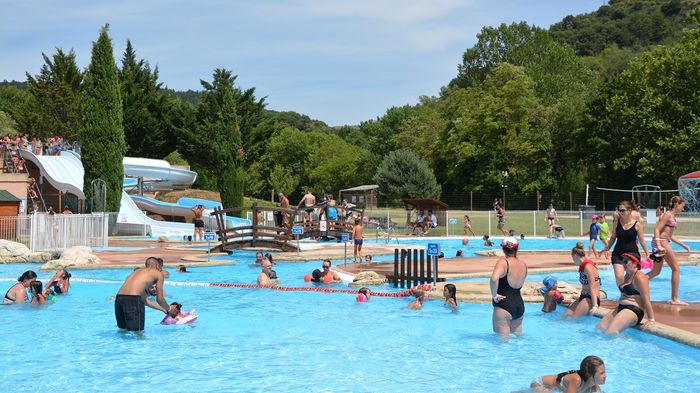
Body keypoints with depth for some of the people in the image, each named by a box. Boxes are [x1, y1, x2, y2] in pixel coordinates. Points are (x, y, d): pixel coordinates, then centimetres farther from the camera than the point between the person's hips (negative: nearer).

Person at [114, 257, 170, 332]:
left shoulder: (137, 271, 32)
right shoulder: (158, 274, 14)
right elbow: (159, 299, 14)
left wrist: (162, 309, 43)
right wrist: (168, 309, 33)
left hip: (118, 299, 7)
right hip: (133, 300, -7)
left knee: (123, 330, 23)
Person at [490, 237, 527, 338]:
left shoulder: (503, 262, -13)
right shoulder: (524, 265, 6)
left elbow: (494, 279, -32)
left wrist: (494, 295, -18)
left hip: (503, 306, -7)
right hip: (520, 306, 7)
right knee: (518, 336, 22)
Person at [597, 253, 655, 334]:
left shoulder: (639, 277, -13)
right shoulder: (627, 275, 18)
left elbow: (646, 299, -18)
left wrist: (651, 320, -20)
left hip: (633, 311, -10)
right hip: (621, 308, 10)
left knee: (610, 332, -25)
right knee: (600, 328, -4)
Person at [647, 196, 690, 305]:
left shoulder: (672, 216, 18)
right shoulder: (668, 215, -10)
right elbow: (657, 230, -18)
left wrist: (683, 245, 24)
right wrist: (659, 246, -28)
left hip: (664, 243, 10)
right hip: (662, 242, -10)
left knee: (656, 271, 12)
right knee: (676, 269, -3)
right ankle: (674, 299, 0)